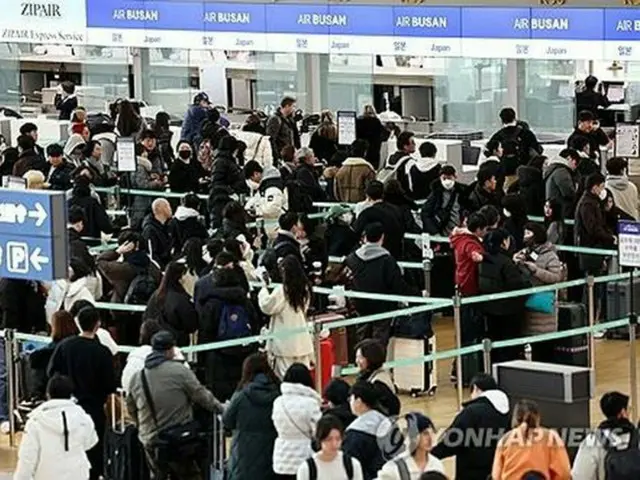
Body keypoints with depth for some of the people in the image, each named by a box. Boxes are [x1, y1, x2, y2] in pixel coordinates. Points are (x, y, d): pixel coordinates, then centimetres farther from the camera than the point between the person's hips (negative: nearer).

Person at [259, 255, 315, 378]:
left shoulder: (282, 290, -15)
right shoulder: (304, 289, 6)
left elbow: (266, 306, -9)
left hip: (285, 341, -6)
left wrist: (264, 289, 4)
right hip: (302, 340, 6)